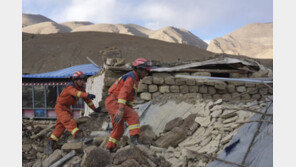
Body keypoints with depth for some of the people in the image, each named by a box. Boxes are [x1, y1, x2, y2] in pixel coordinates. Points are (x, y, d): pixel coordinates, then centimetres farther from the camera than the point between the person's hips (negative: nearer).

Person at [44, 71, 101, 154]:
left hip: (67, 108, 9)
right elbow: (76, 93, -45)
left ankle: (50, 144, 12)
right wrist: (87, 95, -61)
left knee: (60, 127, 7)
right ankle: (78, 135, -47)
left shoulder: (81, 88, 3)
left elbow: (87, 99, 12)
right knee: (69, 121, -29)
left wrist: (94, 109, 14)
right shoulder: (70, 87, -23)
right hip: (60, 107, -8)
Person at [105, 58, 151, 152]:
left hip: (113, 103, 10)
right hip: (113, 102, -10)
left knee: (119, 130, 15)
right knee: (134, 116, -22)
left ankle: (110, 149, 25)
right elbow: (123, 93, -28)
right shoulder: (131, 78, -14)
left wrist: (130, 111, 22)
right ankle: (134, 140, -33)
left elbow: (130, 97, 26)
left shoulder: (135, 80, 19)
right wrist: (121, 109, -37)